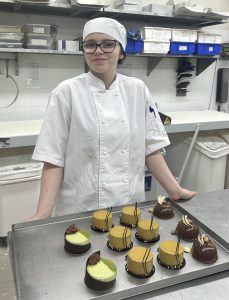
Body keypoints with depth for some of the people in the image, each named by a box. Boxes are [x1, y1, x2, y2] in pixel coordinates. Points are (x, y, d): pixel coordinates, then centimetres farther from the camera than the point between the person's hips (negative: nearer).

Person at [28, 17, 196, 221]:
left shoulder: (137, 90, -1)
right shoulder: (67, 92, -10)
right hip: (80, 210, -2)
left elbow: (150, 148, 4)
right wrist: (43, 214, -18)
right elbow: (54, 159, -11)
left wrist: (175, 190, 2)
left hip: (129, 206, 3)